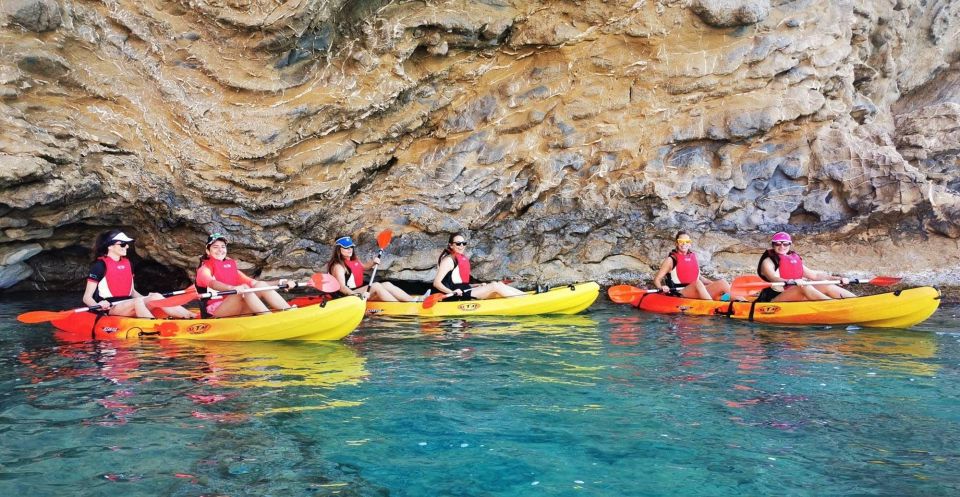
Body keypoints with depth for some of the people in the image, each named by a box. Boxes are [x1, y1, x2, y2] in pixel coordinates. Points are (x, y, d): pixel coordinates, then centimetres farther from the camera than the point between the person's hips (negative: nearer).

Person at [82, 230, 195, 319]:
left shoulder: (127, 264, 15)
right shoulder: (100, 265, -4)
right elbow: (87, 298, -5)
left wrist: (147, 299, 4)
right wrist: (98, 306, -25)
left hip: (129, 306, 6)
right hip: (109, 309, -6)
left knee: (156, 297, -18)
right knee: (138, 301, -32)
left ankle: (191, 317, -34)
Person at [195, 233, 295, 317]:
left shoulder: (231, 266, 23)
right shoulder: (204, 268, 5)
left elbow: (252, 282, 10)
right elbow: (211, 283, -19)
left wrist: (279, 283, -6)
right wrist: (232, 288, -41)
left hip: (237, 311, 5)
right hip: (215, 312, -5)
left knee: (261, 285, -15)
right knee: (244, 289, -28)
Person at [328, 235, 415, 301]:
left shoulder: (354, 260, 11)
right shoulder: (338, 266, -17)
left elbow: (364, 267, 33)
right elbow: (342, 287, -29)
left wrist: (373, 262, 11)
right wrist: (357, 295, -44)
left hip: (361, 291, 9)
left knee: (387, 285, -5)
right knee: (376, 286, -26)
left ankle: (413, 301, -14)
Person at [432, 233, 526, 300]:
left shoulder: (463, 259, 19)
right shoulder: (449, 260, -7)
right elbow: (436, 283, -15)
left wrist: (478, 285, 11)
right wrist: (452, 292, -29)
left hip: (465, 292, 8)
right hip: (457, 297, -8)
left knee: (499, 284, -4)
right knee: (494, 286, -17)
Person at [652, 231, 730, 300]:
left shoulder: (693, 256, 19)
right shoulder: (671, 259, 3)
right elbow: (657, 279, 1)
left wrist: (714, 284, 20)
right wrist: (662, 287, -20)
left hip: (698, 293, 6)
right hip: (680, 295, -6)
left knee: (722, 282, -12)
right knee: (698, 283, -34)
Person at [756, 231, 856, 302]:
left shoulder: (795, 260, 21)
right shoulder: (768, 261, -1)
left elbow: (814, 275, 19)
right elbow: (774, 279, -20)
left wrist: (837, 279, 8)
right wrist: (792, 282, -39)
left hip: (798, 298, 7)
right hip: (775, 299, -7)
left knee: (828, 287, -9)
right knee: (806, 288, -32)